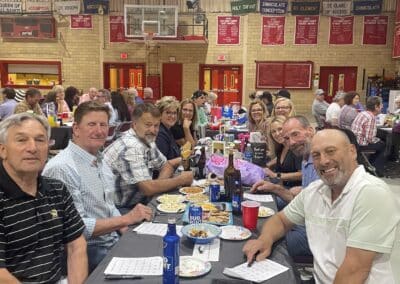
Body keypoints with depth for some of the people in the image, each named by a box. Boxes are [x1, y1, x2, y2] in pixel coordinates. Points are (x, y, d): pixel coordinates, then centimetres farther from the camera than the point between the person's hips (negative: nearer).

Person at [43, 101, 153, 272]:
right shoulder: (61, 168, -19)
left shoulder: (100, 161, 9)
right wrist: (126, 219, -19)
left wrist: (130, 233, 0)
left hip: (114, 241, 8)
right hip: (86, 251, -8)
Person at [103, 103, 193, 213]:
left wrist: (159, 184, -8)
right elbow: (149, 188, -29)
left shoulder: (147, 140, 4)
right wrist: (181, 180, -15)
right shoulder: (131, 148, -24)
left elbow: (167, 166, 15)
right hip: (120, 209, -9)